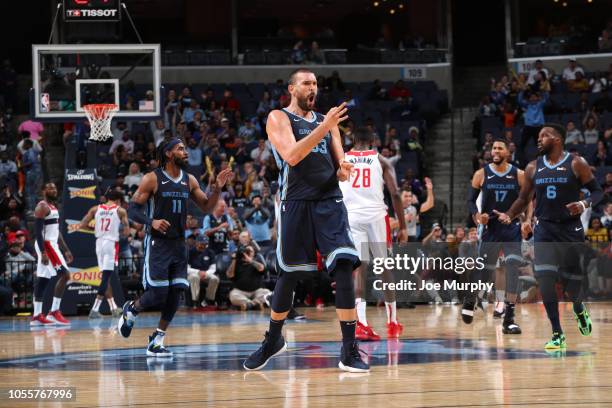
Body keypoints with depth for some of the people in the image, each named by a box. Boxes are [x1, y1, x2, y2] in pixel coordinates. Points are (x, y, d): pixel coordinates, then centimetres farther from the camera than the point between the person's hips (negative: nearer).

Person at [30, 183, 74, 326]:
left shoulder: (54, 207, 18)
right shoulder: (42, 207, -12)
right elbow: (38, 231, -19)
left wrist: (66, 250, 21)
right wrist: (43, 252, -26)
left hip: (52, 244, 10)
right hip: (46, 245, -10)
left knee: (42, 280, 8)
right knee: (64, 274, -15)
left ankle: (36, 316, 9)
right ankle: (54, 312, -15)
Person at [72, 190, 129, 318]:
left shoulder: (95, 209, 7)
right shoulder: (120, 210, 0)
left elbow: (83, 225, 2)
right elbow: (126, 232, -4)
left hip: (99, 243, 5)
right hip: (112, 244, -5)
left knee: (106, 277, 16)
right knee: (106, 277, -6)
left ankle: (113, 308, 23)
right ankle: (94, 309, -15)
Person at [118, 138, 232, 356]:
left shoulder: (189, 181, 8)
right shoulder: (152, 179, -8)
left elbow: (206, 207, 14)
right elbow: (132, 209, -8)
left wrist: (217, 188, -3)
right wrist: (151, 221, -26)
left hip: (178, 244, 6)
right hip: (157, 243, -6)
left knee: (175, 294, -2)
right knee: (158, 293, -12)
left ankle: (157, 341, 7)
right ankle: (131, 309, 19)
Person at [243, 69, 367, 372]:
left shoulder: (326, 120, 17)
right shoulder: (278, 118, 1)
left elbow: (338, 162, 17)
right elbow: (291, 156, -16)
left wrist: (343, 170, -8)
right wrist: (323, 128, -22)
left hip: (330, 202, 3)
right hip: (296, 204, -3)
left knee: (344, 269, -12)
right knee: (288, 276, 5)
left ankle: (349, 351, -10)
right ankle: (273, 340, 29)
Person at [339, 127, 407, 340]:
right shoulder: (381, 161, 9)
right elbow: (395, 195, 2)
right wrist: (402, 227, 4)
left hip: (351, 216, 0)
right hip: (377, 216, 0)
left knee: (359, 268, -1)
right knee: (385, 268, 12)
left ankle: (361, 323, -16)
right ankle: (392, 322, 17)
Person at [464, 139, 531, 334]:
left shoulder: (519, 175, 0)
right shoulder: (482, 174, -1)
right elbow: (471, 200, 5)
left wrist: (527, 220, -11)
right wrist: (477, 215, -15)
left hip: (512, 228, 0)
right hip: (490, 228, 0)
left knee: (512, 268, -15)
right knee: (484, 271, 6)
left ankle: (509, 318, -14)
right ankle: (470, 300, 38)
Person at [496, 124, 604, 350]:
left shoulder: (576, 164, -5)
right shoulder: (533, 168, 5)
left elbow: (597, 191, -3)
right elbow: (523, 198, 14)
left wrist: (585, 204, -23)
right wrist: (509, 215, -4)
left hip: (570, 229, -2)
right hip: (544, 229, 2)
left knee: (572, 281, 3)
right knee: (545, 280, -13)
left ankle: (579, 309, 40)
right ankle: (557, 335, -8)